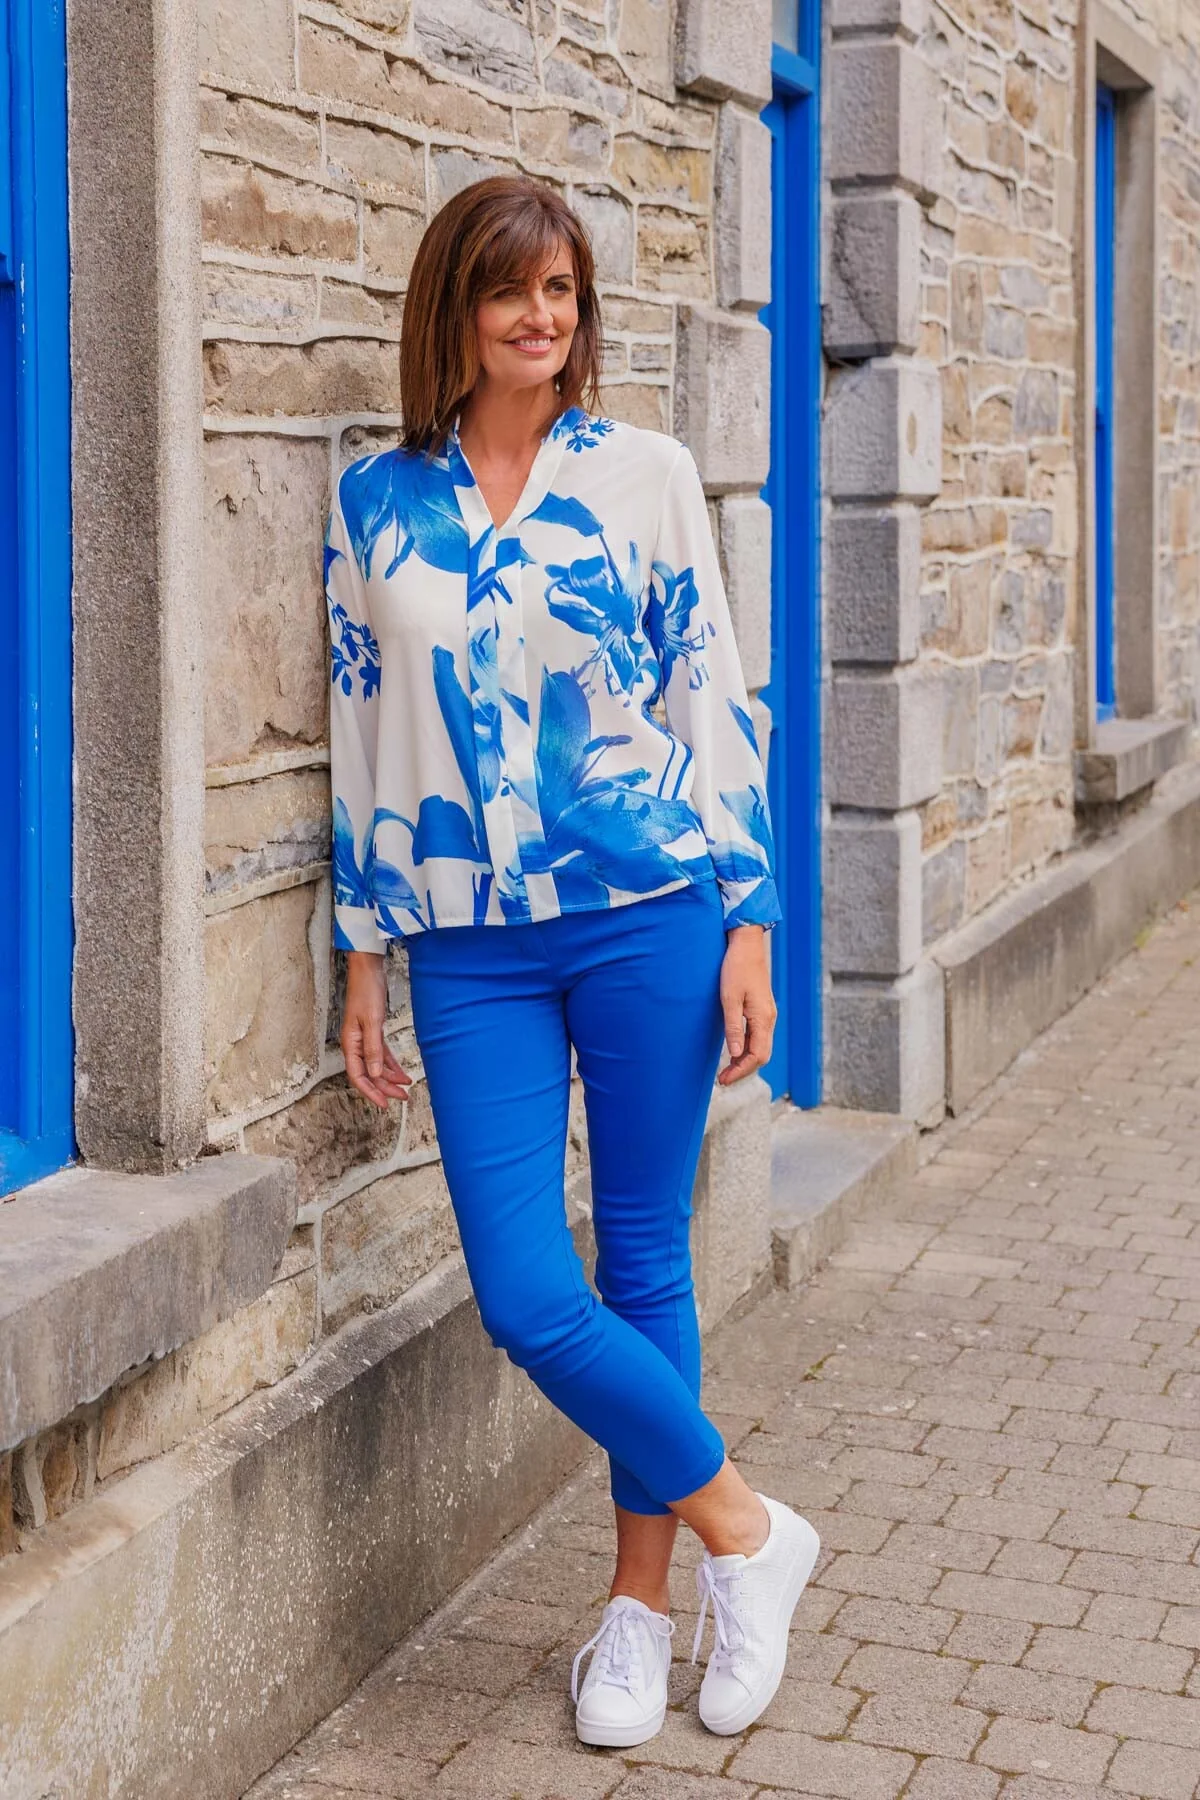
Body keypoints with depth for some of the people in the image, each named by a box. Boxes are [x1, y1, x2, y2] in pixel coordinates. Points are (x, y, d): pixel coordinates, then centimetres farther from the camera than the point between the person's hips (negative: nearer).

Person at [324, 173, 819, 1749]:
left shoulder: (645, 474, 2)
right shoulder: (376, 503, 7)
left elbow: (714, 702, 2)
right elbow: (362, 738, 10)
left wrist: (747, 925, -2)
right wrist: (363, 963, 9)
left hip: (647, 915, -1)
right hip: (472, 949, 2)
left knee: (642, 1262, 5)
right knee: (526, 1297, -5)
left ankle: (641, 1597, 24)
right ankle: (744, 1530, 16)